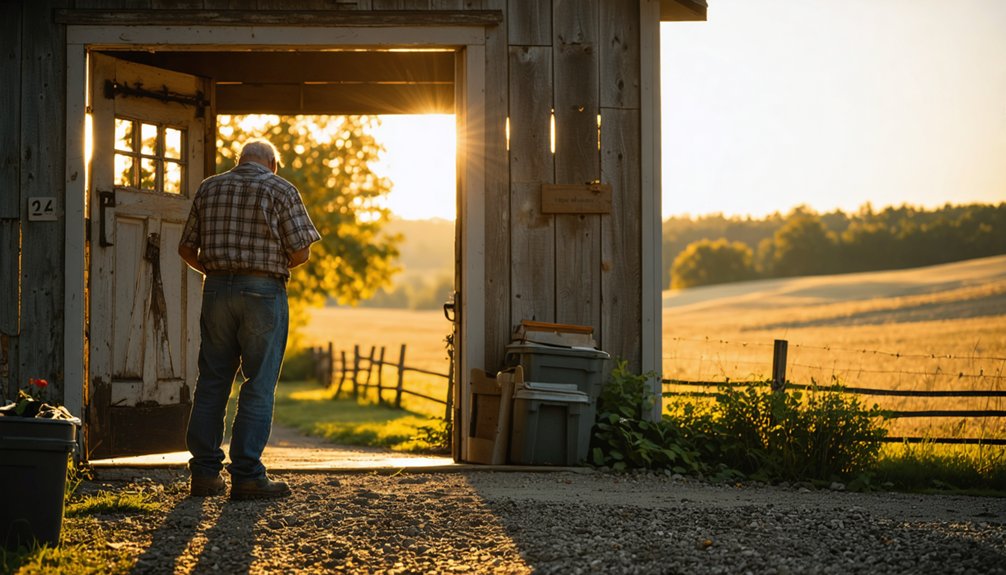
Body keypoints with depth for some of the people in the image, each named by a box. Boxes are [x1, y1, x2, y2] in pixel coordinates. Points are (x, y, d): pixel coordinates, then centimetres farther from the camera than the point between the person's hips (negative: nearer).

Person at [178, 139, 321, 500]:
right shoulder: (281, 191, -1)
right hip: (262, 293, -4)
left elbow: (186, 248, 10)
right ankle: (247, 476, -2)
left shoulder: (209, 189, 11)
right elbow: (301, 252, -6)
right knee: (258, 386, 0)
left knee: (212, 381, 10)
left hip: (217, 290, 4)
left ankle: (205, 473, 10)